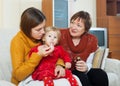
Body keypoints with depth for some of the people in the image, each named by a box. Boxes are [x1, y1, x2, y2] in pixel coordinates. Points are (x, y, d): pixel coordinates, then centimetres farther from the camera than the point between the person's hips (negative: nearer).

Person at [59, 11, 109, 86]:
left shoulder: (92, 40, -2)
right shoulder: (60, 35, -12)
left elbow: (89, 63, 2)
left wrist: (86, 68, -22)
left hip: (80, 71, 4)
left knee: (101, 74, -23)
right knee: (81, 76, -33)